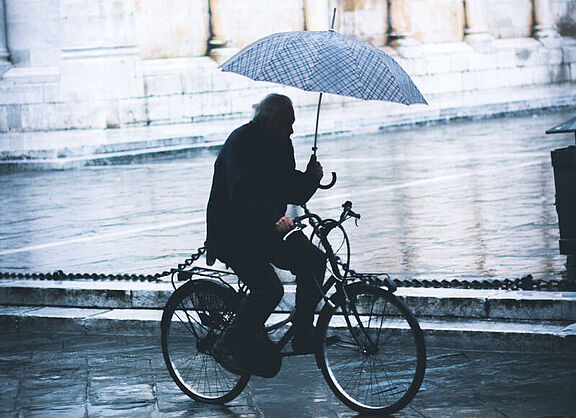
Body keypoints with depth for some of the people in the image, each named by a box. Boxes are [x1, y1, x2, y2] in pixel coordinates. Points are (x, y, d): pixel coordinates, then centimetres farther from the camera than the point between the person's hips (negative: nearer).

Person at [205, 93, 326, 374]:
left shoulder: (282, 144, 6)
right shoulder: (241, 142, -19)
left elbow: (291, 193, 7)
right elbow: (241, 193, -33)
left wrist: (310, 178, -14)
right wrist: (274, 220, -47)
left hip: (265, 229, 8)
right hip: (231, 233, -8)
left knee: (313, 260, -8)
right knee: (269, 288, -23)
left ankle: (303, 337, 2)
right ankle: (228, 347, -7)